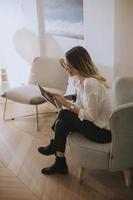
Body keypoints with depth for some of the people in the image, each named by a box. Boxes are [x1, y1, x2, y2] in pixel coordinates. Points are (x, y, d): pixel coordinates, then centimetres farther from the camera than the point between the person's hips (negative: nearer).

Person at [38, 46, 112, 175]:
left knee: (64, 114, -11)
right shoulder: (82, 79, 3)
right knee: (62, 122, -2)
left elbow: (91, 116, -23)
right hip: (97, 123, 9)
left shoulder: (90, 83, -26)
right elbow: (81, 106, 9)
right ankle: (60, 164, 12)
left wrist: (68, 105, -17)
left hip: (102, 131, -9)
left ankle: (54, 147, 14)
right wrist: (65, 103, -5)